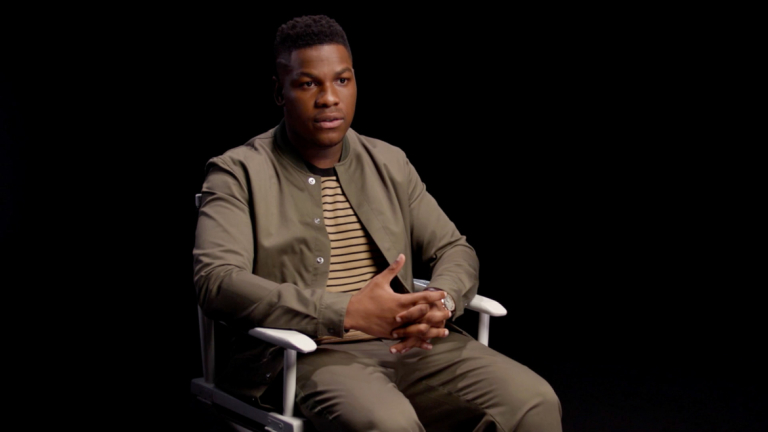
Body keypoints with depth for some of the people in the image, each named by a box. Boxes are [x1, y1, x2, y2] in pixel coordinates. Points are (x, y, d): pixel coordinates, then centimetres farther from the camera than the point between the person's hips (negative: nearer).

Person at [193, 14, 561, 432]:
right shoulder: (238, 174, 1)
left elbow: (454, 248, 19)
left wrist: (441, 301, -8)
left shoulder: (390, 164, 17)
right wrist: (349, 312, -22)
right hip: (303, 355, -5)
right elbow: (216, 282, -14)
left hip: (408, 344, 5)